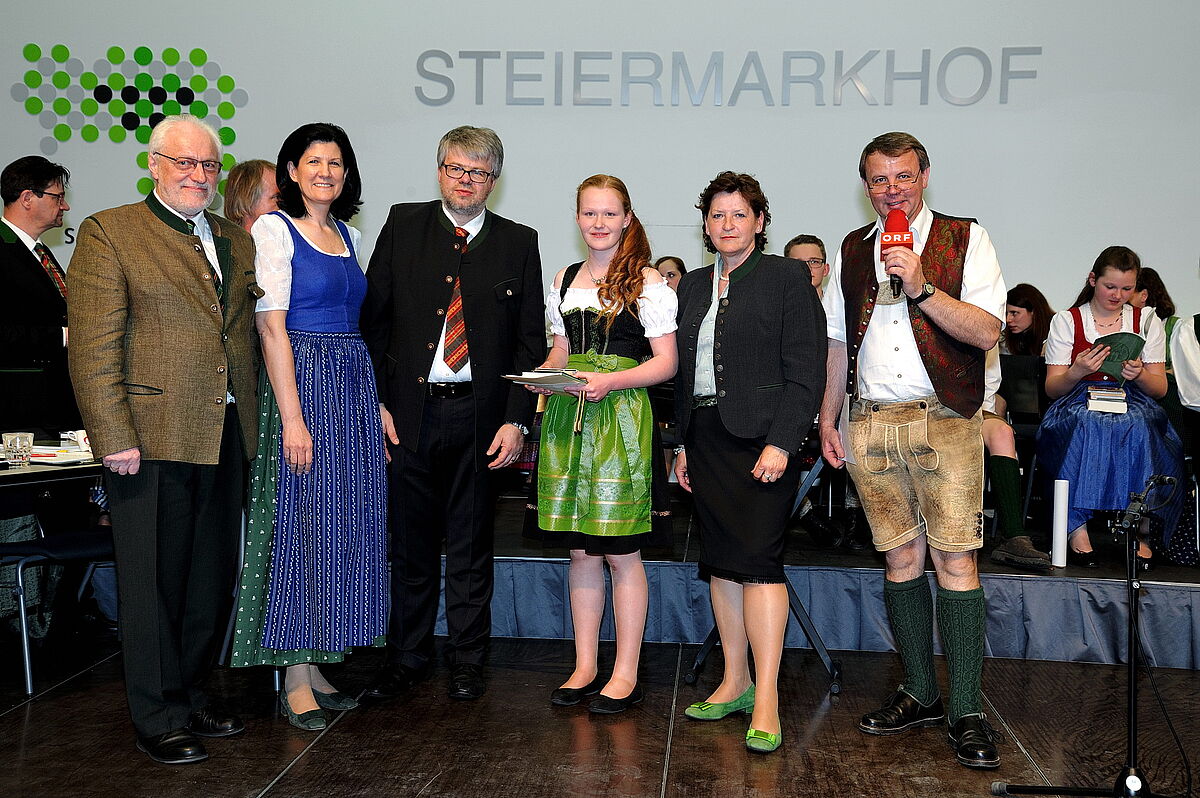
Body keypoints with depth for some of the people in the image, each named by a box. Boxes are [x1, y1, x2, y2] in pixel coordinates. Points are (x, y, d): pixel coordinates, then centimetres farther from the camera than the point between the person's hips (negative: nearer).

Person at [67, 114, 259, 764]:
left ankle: (191, 695, 30)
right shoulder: (108, 233, -2)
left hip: (226, 438, 6)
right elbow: (93, 346, -9)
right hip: (151, 438, -6)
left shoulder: (237, 241, 15)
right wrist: (113, 436, -15)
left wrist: (249, 419, 10)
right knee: (155, 583, 4)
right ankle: (160, 718, 18)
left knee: (213, 581, 14)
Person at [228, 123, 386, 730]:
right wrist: (292, 417, -18)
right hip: (303, 384, -7)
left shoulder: (350, 236, 16)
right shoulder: (274, 229, -5)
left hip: (355, 387, 7)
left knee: (343, 528, 9)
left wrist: (376, 401, 8)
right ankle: (294, 679, 8)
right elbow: (272, 326, -12)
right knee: (300, 525, -3)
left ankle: (317, 665, 20)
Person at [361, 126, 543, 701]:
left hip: (480, 417, 0)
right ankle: (407, 655, 27)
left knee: (471, 546, 10)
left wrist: (516, 420, -5)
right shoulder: (404, 225, 5)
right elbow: (373, 318, 4)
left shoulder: (518, 243, 5)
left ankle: (467, 659, 25)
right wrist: (376, 401, -4)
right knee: (411, 543, 10)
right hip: (409, 411, 0)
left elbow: (530, 340, 4)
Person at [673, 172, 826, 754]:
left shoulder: (785, 278, -3)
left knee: (758, 559, -9)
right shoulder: (692, 285, 16)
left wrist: (781, 443, -16)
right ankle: (735, 682, 19)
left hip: (761, 437, -6)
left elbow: (805, 371, -9)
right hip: (706, 438, 6)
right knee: (720, 560, 9)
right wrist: (683, 442, 12)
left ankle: (766, 701, -4)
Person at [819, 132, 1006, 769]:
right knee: (901, 558, 7)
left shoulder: (965, 239, 3)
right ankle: (919, 694, 19)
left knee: (955, 559, -7)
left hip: (944, 421, -3)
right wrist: (827, 419, 14)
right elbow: (838, 343, 18)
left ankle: (965, 711, 2)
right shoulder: (852, 251, 15)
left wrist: (921, 286, -17)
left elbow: (987, 332, -7)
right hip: (871, 425, 4)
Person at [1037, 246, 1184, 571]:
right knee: (1087, 424, -38)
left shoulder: (1147, 320, 15)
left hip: (1134, 405, 1)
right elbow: (1052, 388, 5)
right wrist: (1077, 371, -17)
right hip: (1078, 404, -1)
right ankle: (1077, 528, -39)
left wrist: (1139, 374, -13)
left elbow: (1160, 388, 10)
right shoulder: (1066, 321, 9)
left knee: (1137, 427, -36)